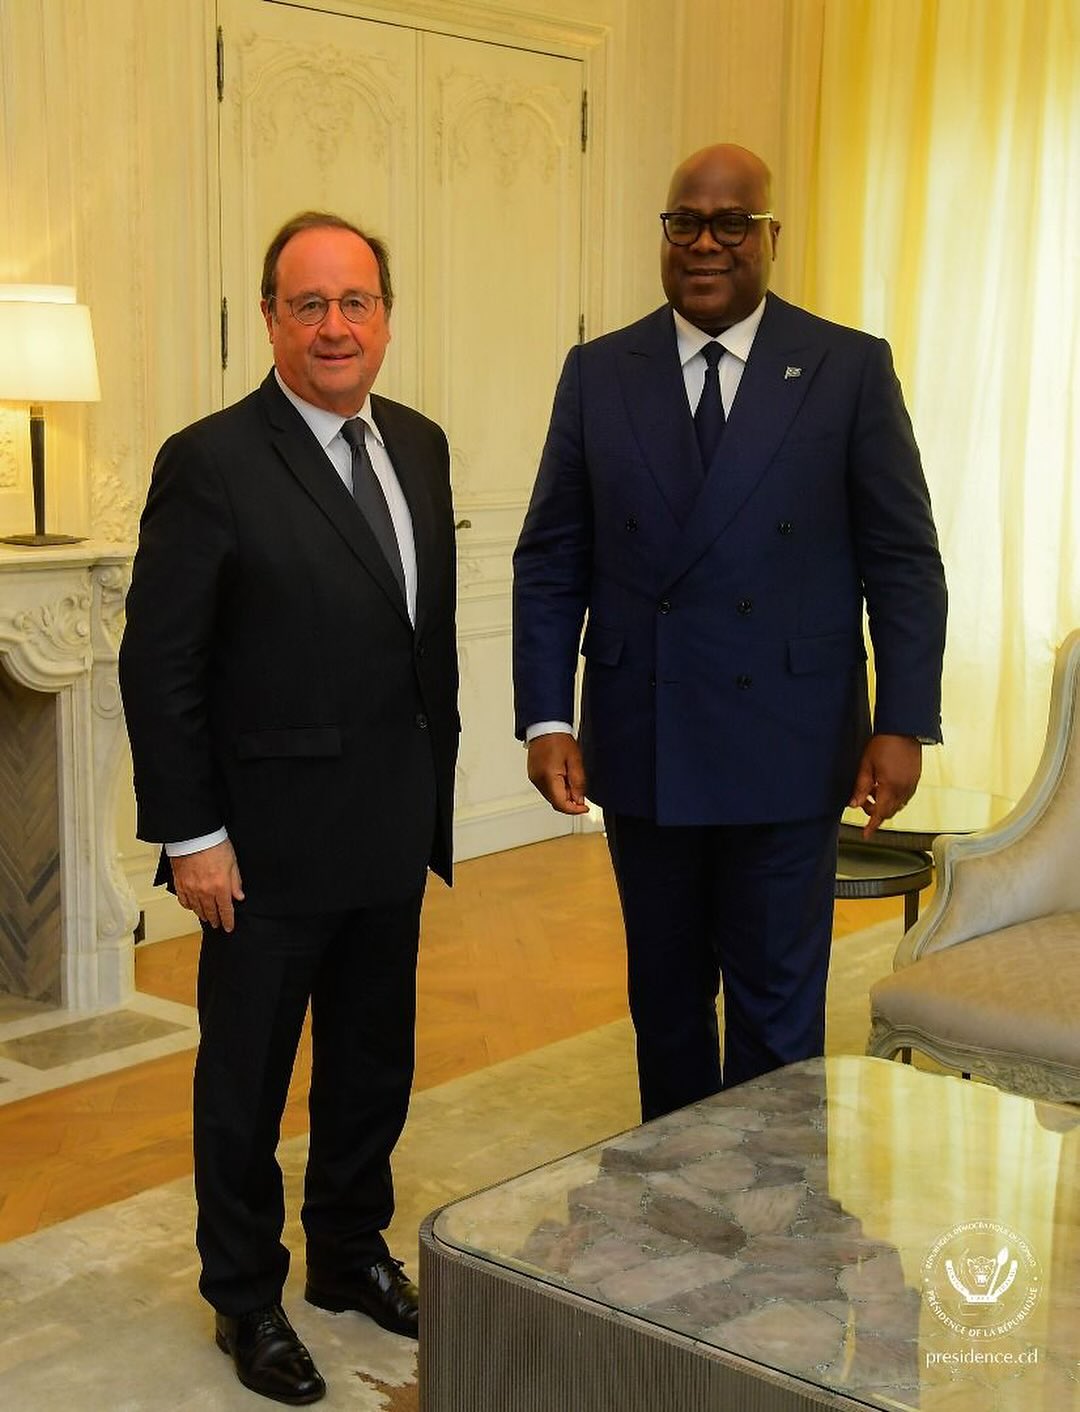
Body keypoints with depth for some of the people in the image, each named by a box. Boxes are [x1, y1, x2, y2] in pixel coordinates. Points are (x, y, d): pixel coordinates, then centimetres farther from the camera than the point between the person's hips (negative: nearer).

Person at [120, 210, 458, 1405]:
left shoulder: (419, 446, 6)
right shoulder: (211, 464, -13)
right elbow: (159, 666, -13)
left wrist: (435, 786, 11)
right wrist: (190, 835, -14)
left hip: (391, 831, 6)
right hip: (271, 841, -6)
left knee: (374, 1065, 19)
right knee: (247, 1079, 10)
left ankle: (351, 1255, 39)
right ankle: (245, 1298, 29)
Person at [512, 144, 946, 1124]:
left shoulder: (852, 369, -1)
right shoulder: (599, 373, 5)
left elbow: (904, 562, -2)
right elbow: (550, 561, 4)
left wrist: (905, 722, -9)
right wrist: (546, 717, -5)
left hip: (789, 748, -2)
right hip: (643, 745, 3)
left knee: (778, 1010, 7)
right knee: (664, 997, 17)